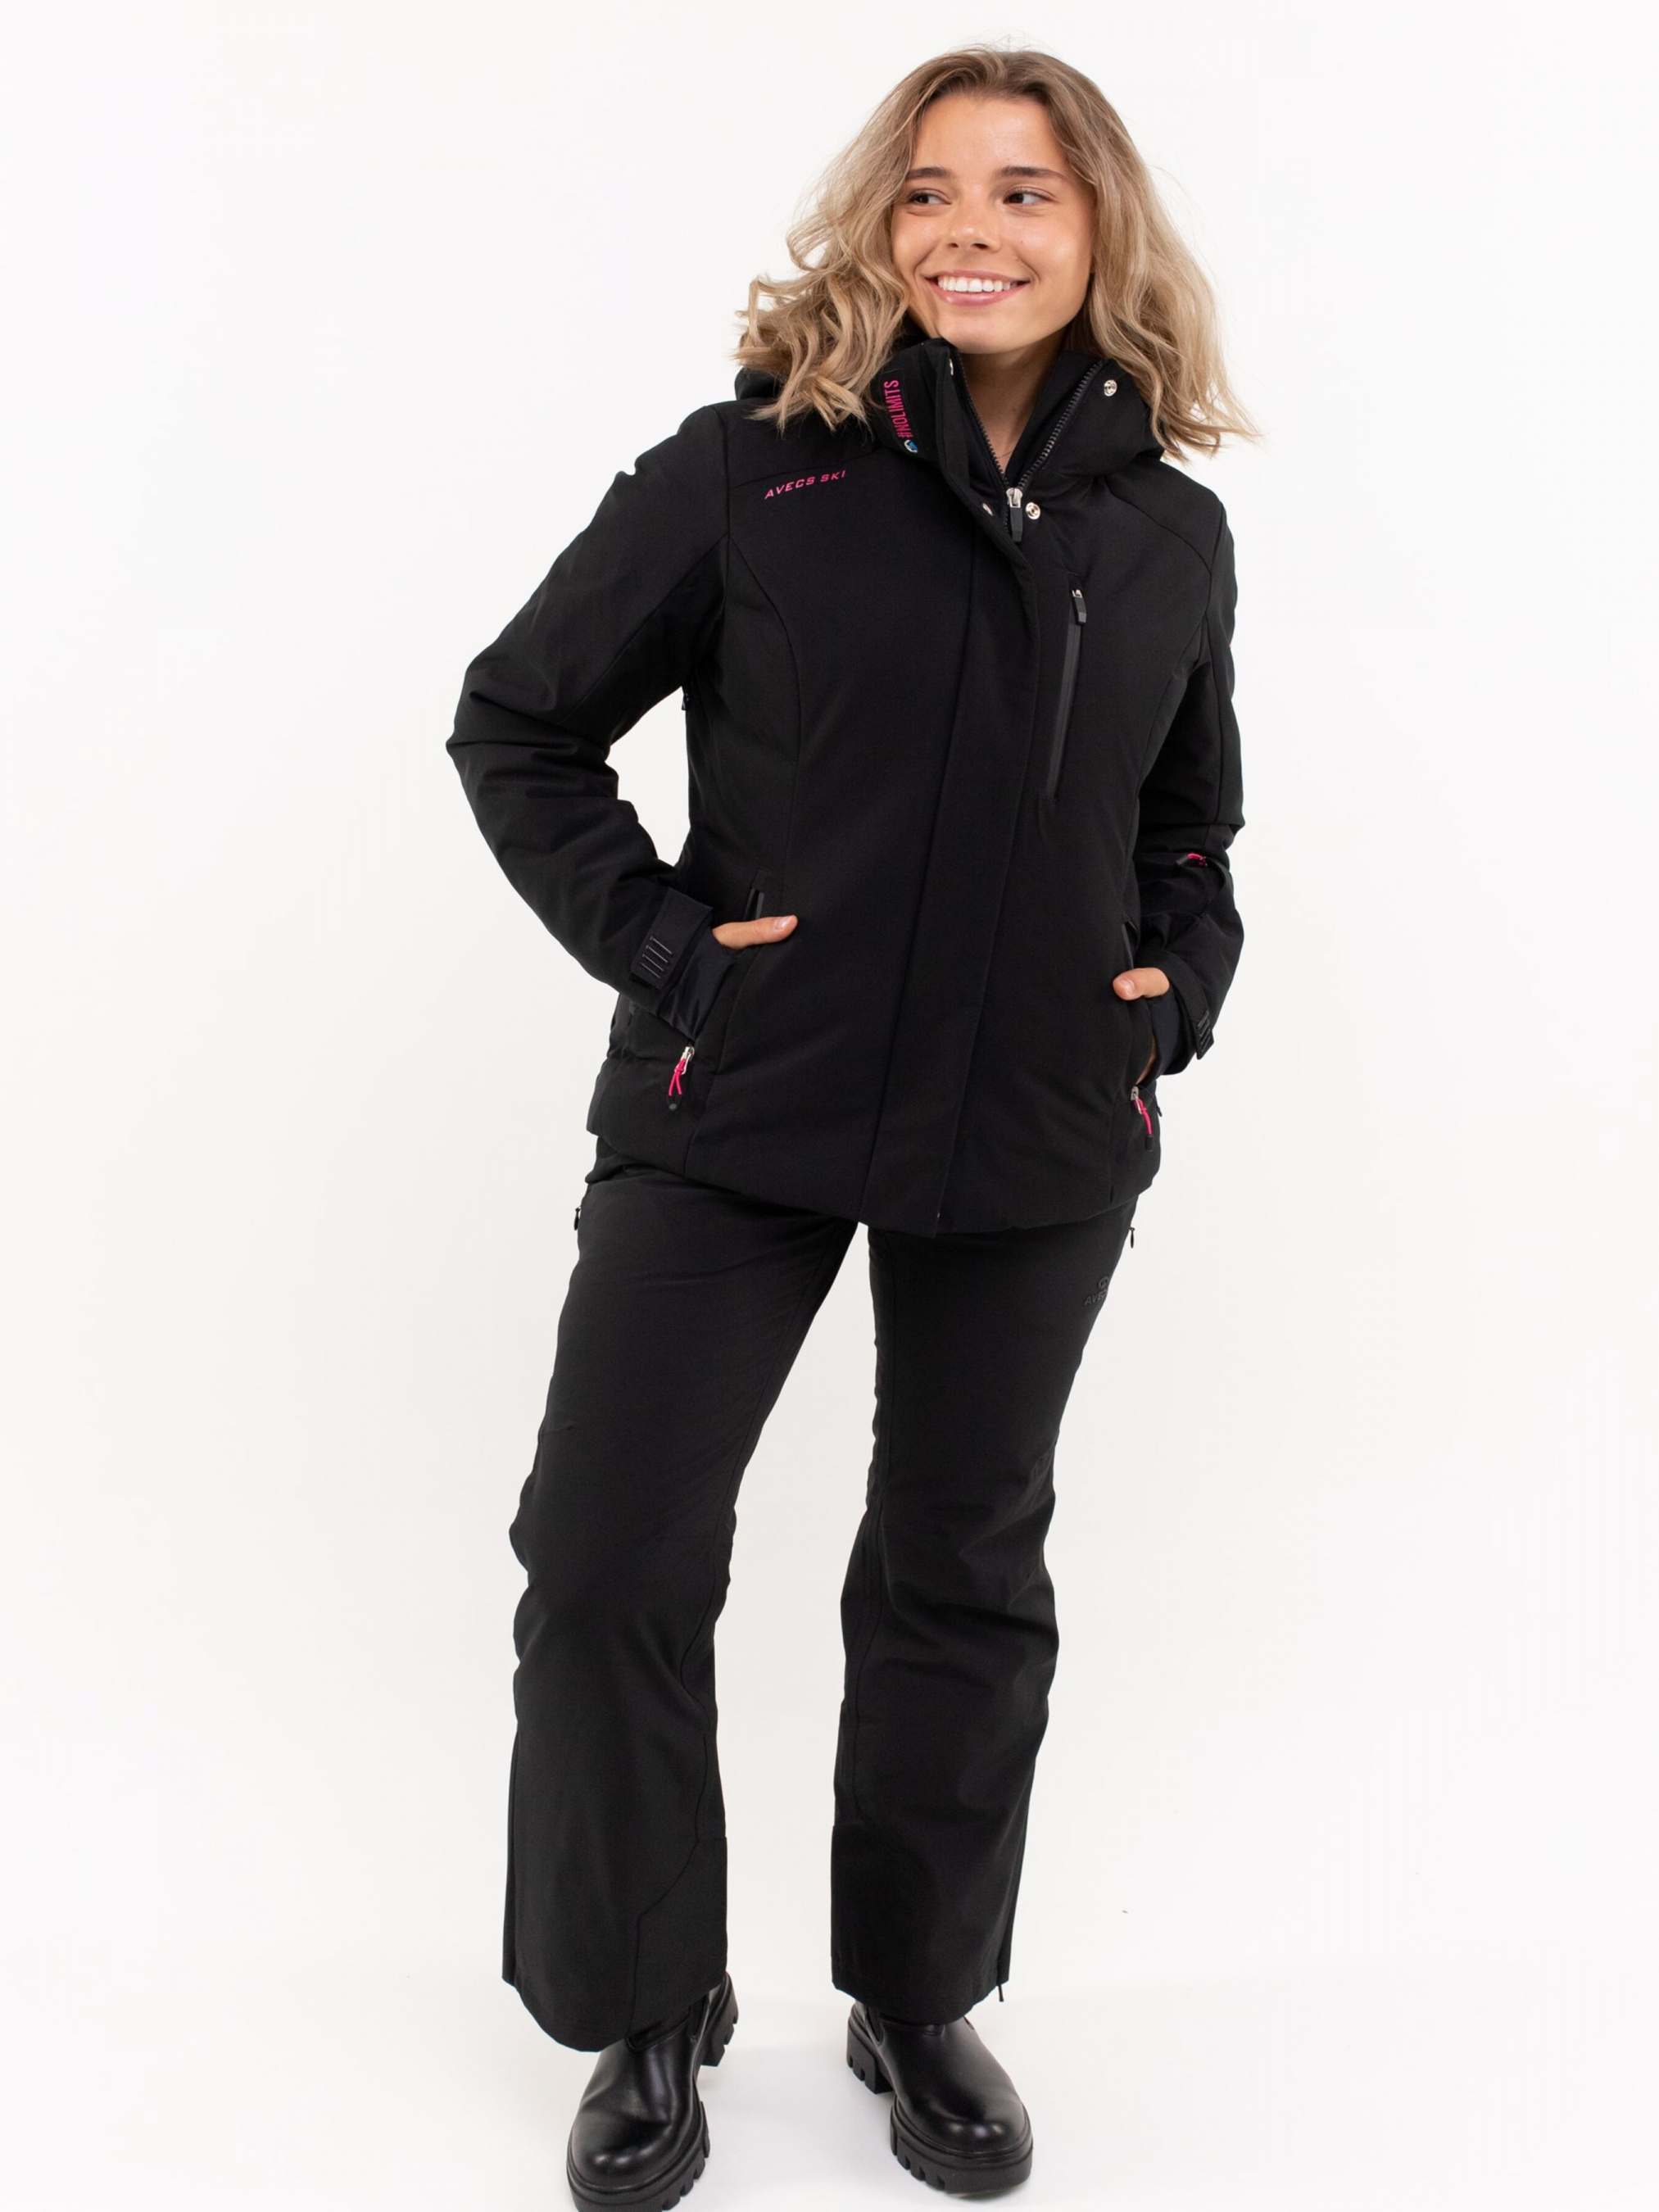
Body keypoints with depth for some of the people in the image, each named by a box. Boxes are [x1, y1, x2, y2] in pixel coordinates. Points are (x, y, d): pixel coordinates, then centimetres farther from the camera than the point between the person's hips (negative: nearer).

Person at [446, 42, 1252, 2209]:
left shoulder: (1175, 531, 6)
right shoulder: (749, 472, -6)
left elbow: (1194, 818, 20)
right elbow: (517, 721, 0)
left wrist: (1183, 981, 5)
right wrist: (650, 932, -10)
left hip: (1041, 1137, 3)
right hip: (740, 1112, -2)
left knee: (966, 1576, 14)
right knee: (610, 1562, -2)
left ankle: (923, 1996, 35)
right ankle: (647, 2019, 22)